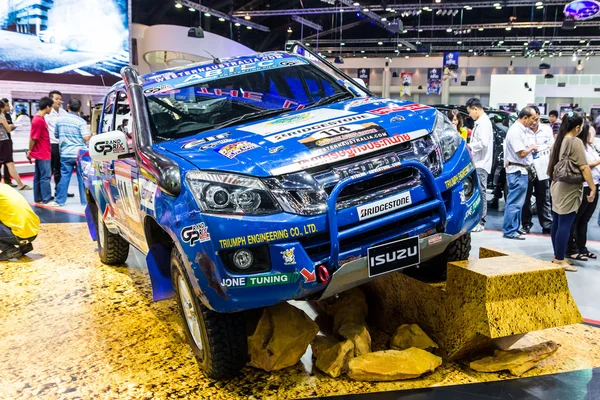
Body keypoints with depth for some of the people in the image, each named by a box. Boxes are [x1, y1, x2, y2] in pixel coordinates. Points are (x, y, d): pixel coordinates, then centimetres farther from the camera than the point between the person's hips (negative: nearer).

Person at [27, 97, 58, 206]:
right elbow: (33, 138, -17)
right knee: (45, 176, -6)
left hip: (42, 153, 10)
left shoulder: (40, 118, 11)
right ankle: (47, 200, -3)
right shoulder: (38, 120, -19)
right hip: (43, 154, -10)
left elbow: (33, 138, 16)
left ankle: (38, 199, 18)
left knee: (38, 176, 12)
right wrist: (30, 152, -7)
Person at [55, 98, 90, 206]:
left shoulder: (60, 120, 4)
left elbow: (57, 135, 15)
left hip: (65, 153, 4)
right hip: (79, 153, -4)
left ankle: (60, 200, 13)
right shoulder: (81, 121, -10)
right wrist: (90, 134, 3)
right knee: (82, 177, 3)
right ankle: (84, 201, 6)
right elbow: (86, 138, -17)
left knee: (64, 176, 9)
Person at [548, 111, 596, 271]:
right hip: (569, 189, -9)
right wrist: (593, 187, -12)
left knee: (557, 223, 13)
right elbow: (584, 167, -16)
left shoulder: (559, 141, 11)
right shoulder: (576, 142, -13)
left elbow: (552, 165, 18)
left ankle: (557, 256, 23)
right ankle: (560, 260, 1)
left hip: (557, 187, 9)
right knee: (565, 225, -3)